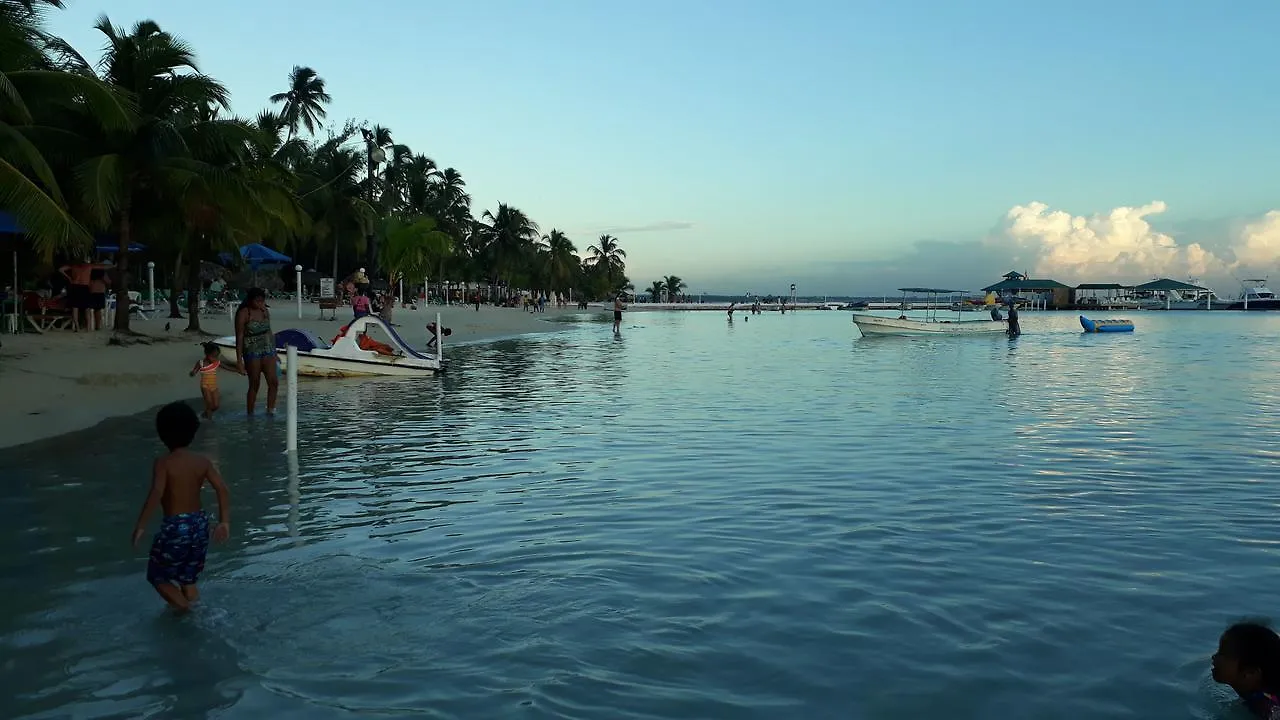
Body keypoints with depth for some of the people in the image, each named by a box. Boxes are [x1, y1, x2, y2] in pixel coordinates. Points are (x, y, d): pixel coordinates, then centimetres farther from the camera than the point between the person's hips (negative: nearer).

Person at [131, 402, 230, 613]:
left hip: (175, 526, -5)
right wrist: (224, 521, -3)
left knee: (157, 575, 12)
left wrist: (140, 524, -20)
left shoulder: (163, 463, -11)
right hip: (199, 523, 5)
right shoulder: (202, 461, 1)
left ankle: (184, 607, -6)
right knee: (188, 578, 21)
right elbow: (222, 488, -7)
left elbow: (156, 493, -25)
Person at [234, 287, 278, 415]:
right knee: (254, 384, 0)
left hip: (268, 350, 5)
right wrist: (239, 360, -14)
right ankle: (250, 414, 11)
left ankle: (270, 410, 5)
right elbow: (239, 337, -10)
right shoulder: (243, 314, -8)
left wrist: (274, 352, 19)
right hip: (252, 352, -5)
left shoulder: (265, 311, 10)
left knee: (274, 382, -5)